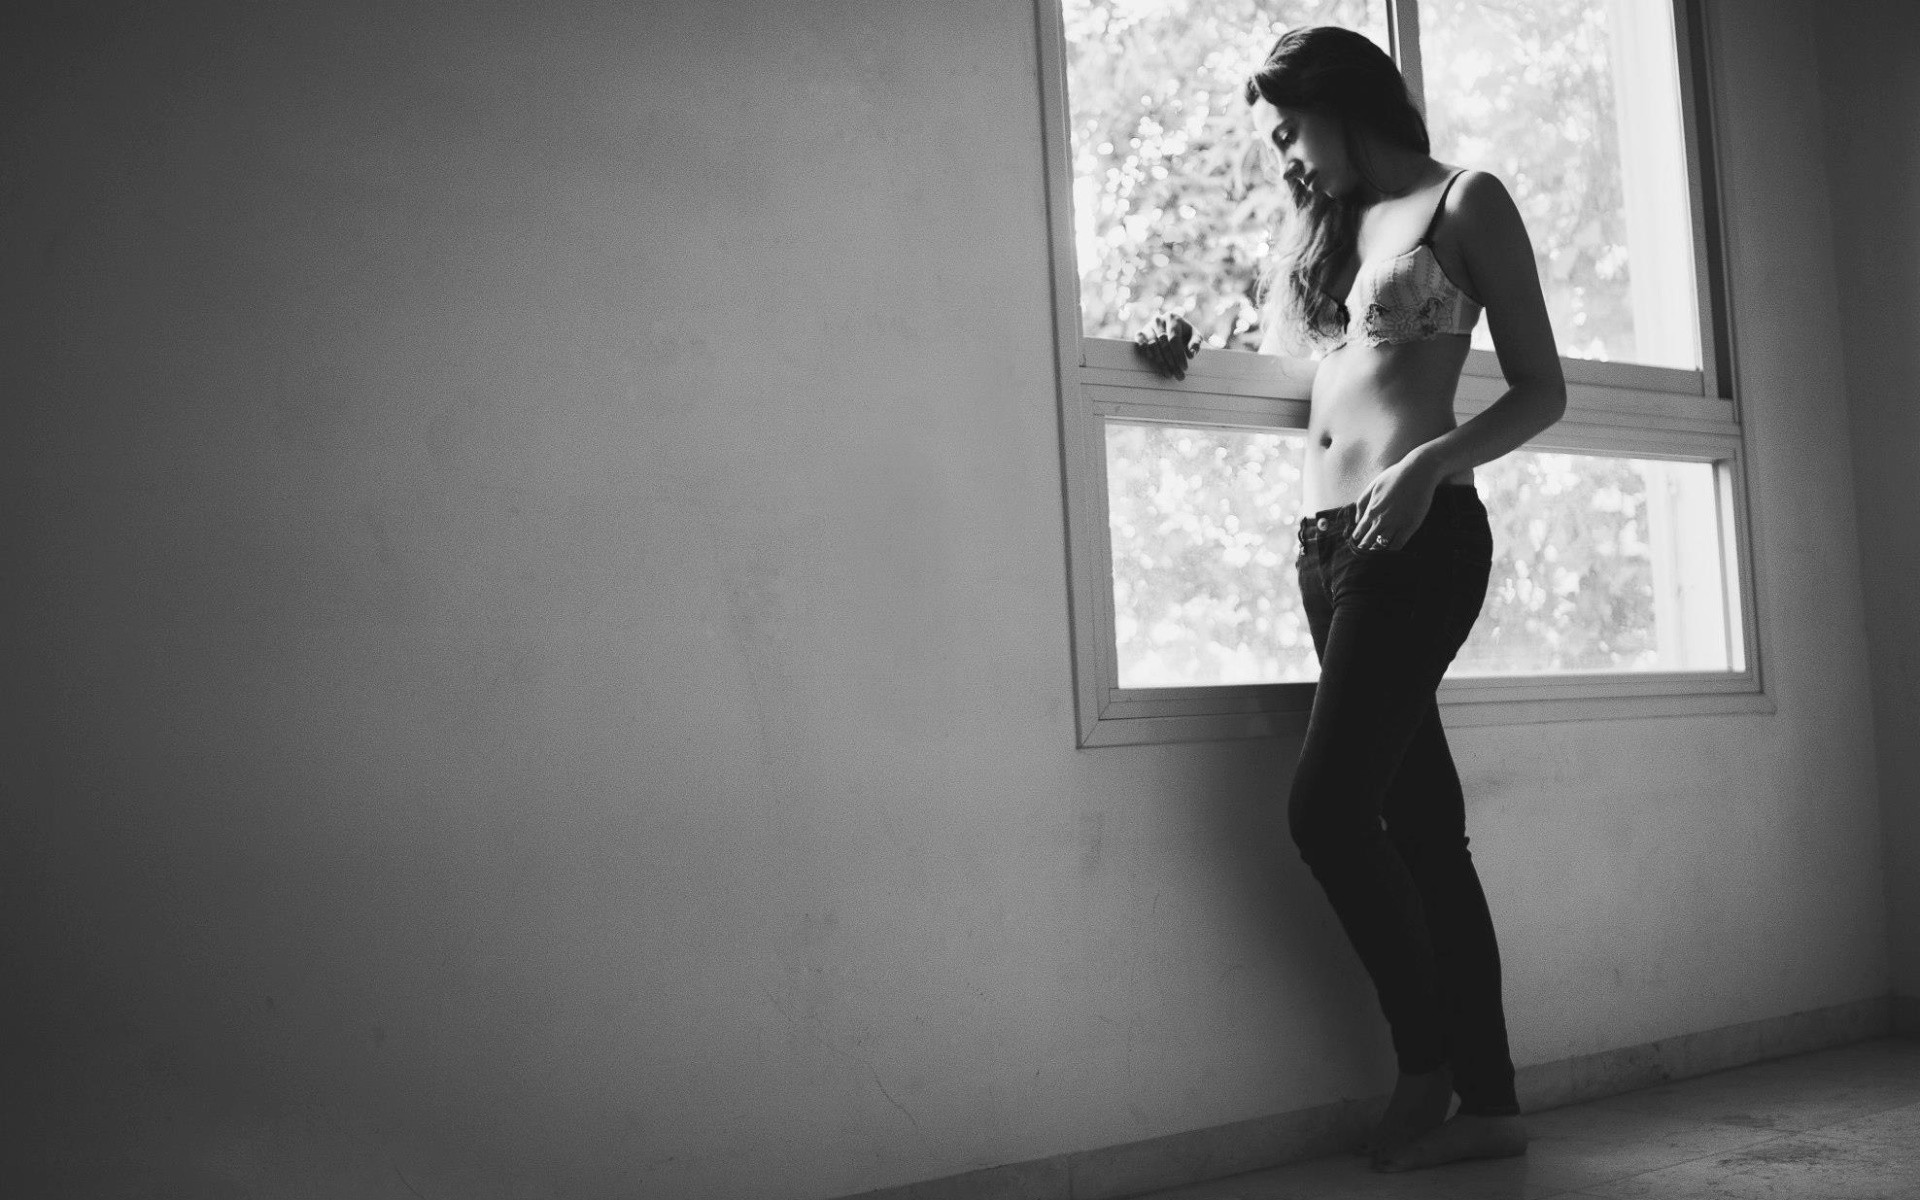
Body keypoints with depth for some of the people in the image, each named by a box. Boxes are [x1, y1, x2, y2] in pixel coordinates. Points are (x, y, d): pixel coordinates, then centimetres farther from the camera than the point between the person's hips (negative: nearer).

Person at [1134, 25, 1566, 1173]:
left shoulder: (1466, 203, 3)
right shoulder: (1329, 227, 22)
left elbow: (1542, 390, -1)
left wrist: (1432, 463, -16)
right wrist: (1193, 355, 2)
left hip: (1422, 536, -7)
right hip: (1327, 545, 7)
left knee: (1329, 808, -12)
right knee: (1423, 822, 6)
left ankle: (1429, 1060, 6)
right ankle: (1489, 1100, 11)